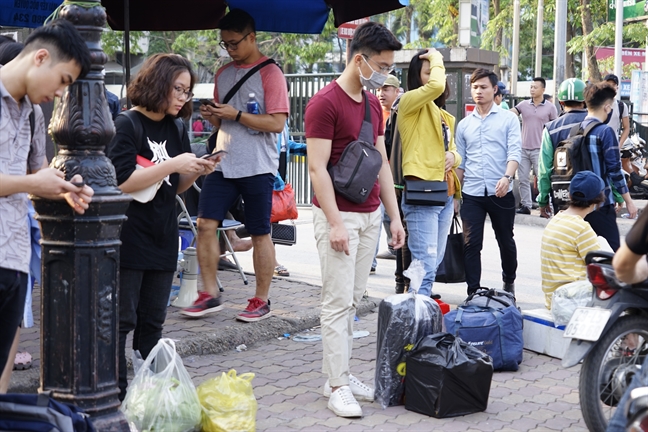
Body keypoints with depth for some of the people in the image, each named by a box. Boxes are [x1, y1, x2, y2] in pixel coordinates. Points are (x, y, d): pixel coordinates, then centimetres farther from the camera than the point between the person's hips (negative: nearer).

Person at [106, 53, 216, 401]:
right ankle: (116, 395, 5)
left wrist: (197, 171, -3)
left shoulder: (176, 130, 12)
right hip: (129, 239, -7)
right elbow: (122, 182, -18)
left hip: (163, 240, 7)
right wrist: (173, 165, -18)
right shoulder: (127, 125, -9)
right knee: (121, 320, -1)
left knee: (152, 321, 12)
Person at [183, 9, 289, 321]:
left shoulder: (270, 73, -6)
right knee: (205, 224, -2)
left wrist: (236, 114, -18)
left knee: (259, 234, 3)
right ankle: (210, 294, 8)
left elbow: (277, 123, -14)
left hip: (257, 167, -6)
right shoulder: (223, 74, 15)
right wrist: (211, 116, 0)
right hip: (223, 163, 6)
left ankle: (261, 301, 13)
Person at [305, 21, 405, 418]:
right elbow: (318, 168, -16)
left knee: (353, 300, 11)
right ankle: (338, 385, 2)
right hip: (339, 216, -7)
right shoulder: (324, 103, -13)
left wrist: (395, 216, 12)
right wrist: (335, 223, -19)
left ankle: (338, 372, 19)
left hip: (370, 215, 7)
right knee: (338, 302, -4)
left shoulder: (374, 105, 12)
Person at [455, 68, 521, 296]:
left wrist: (507, 177, -26)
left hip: (500, 192, -2)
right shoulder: (464, 125, 12)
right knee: (471, 244, -2)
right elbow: (460, 162, 14)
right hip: (471, 194, 2)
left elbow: (515, 151, -9)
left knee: (506, 241, 12)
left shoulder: (508, 119, 2)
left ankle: (509, 282, 33)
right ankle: (473, 292, 3)